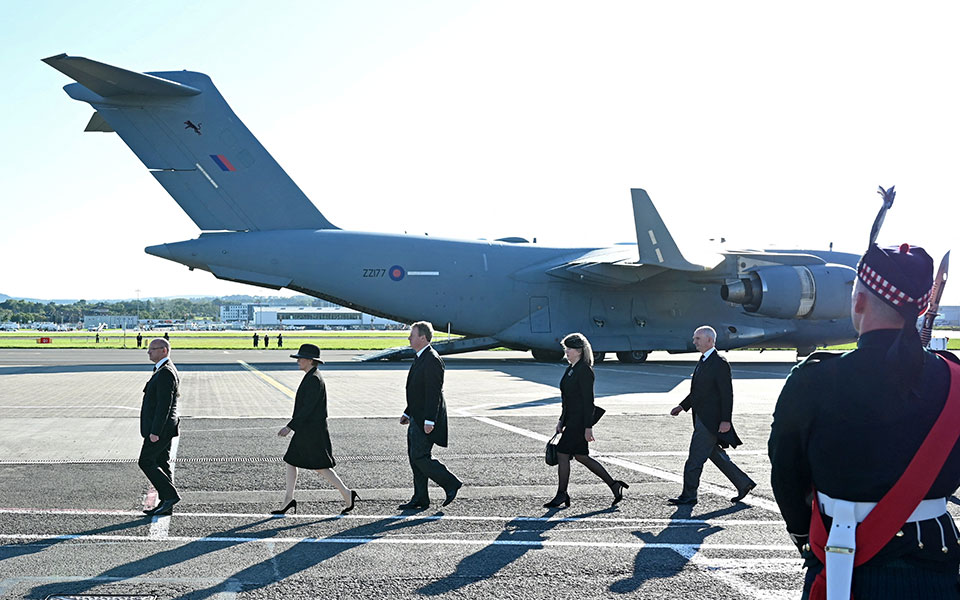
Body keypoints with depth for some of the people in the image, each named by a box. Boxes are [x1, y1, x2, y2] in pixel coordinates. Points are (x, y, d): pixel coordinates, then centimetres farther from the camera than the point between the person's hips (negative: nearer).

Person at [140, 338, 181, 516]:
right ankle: (165, 504, 13)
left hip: (160, 428, -10)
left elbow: (164, 404, -23)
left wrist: (155, 431, -23)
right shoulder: (164, 371, 15)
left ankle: (170, 495, -3)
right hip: (163, 428, 10)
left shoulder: (166, 373, -18)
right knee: (161, 463, 11)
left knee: (146, 461, -5)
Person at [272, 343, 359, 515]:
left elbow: (308, 408, -23)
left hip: (312, 432, -10)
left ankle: (347, 494, 5)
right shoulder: (310, 377, 12)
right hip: (304, 431, 10)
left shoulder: (314, 380, -19)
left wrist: (290, 427, -23)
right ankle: (288, 500, 14)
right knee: (290, 461, 9)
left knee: (321, 467, -4)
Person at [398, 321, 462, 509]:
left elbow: (434, 393, -22)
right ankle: (420, 498, 16)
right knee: (414, 456, 10)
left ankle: (451, 483, 5)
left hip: (426, 419, -10)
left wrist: (429, 420, -25)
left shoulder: (432, 360, -18)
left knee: (420, 456, -9)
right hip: (417, 418, 10)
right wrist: (408, 413, 21)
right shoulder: (421, 358, 15)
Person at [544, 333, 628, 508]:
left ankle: (561, 495, 7)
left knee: (562, 453, -5)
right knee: (581, 456, 12)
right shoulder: (571, 369, 13)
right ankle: (614, 485, 20)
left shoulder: (584, 370, -15)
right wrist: (562, 420, 19)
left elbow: (588, 400, -18)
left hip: (580, 420, -10)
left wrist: (588, 427, -20)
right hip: (572, 419, 10)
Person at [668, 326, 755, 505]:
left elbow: (727, 394, -18)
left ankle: (688, 495, 5)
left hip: (711, 419, -10)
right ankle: (743, 483, 26)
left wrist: (726, 420, -21)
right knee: (715, 454, 16)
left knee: (695, 458, -4)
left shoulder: (720, 364, -14)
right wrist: (682, 406, 13)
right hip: (702, 418, 10)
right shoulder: (703, 361, 15)